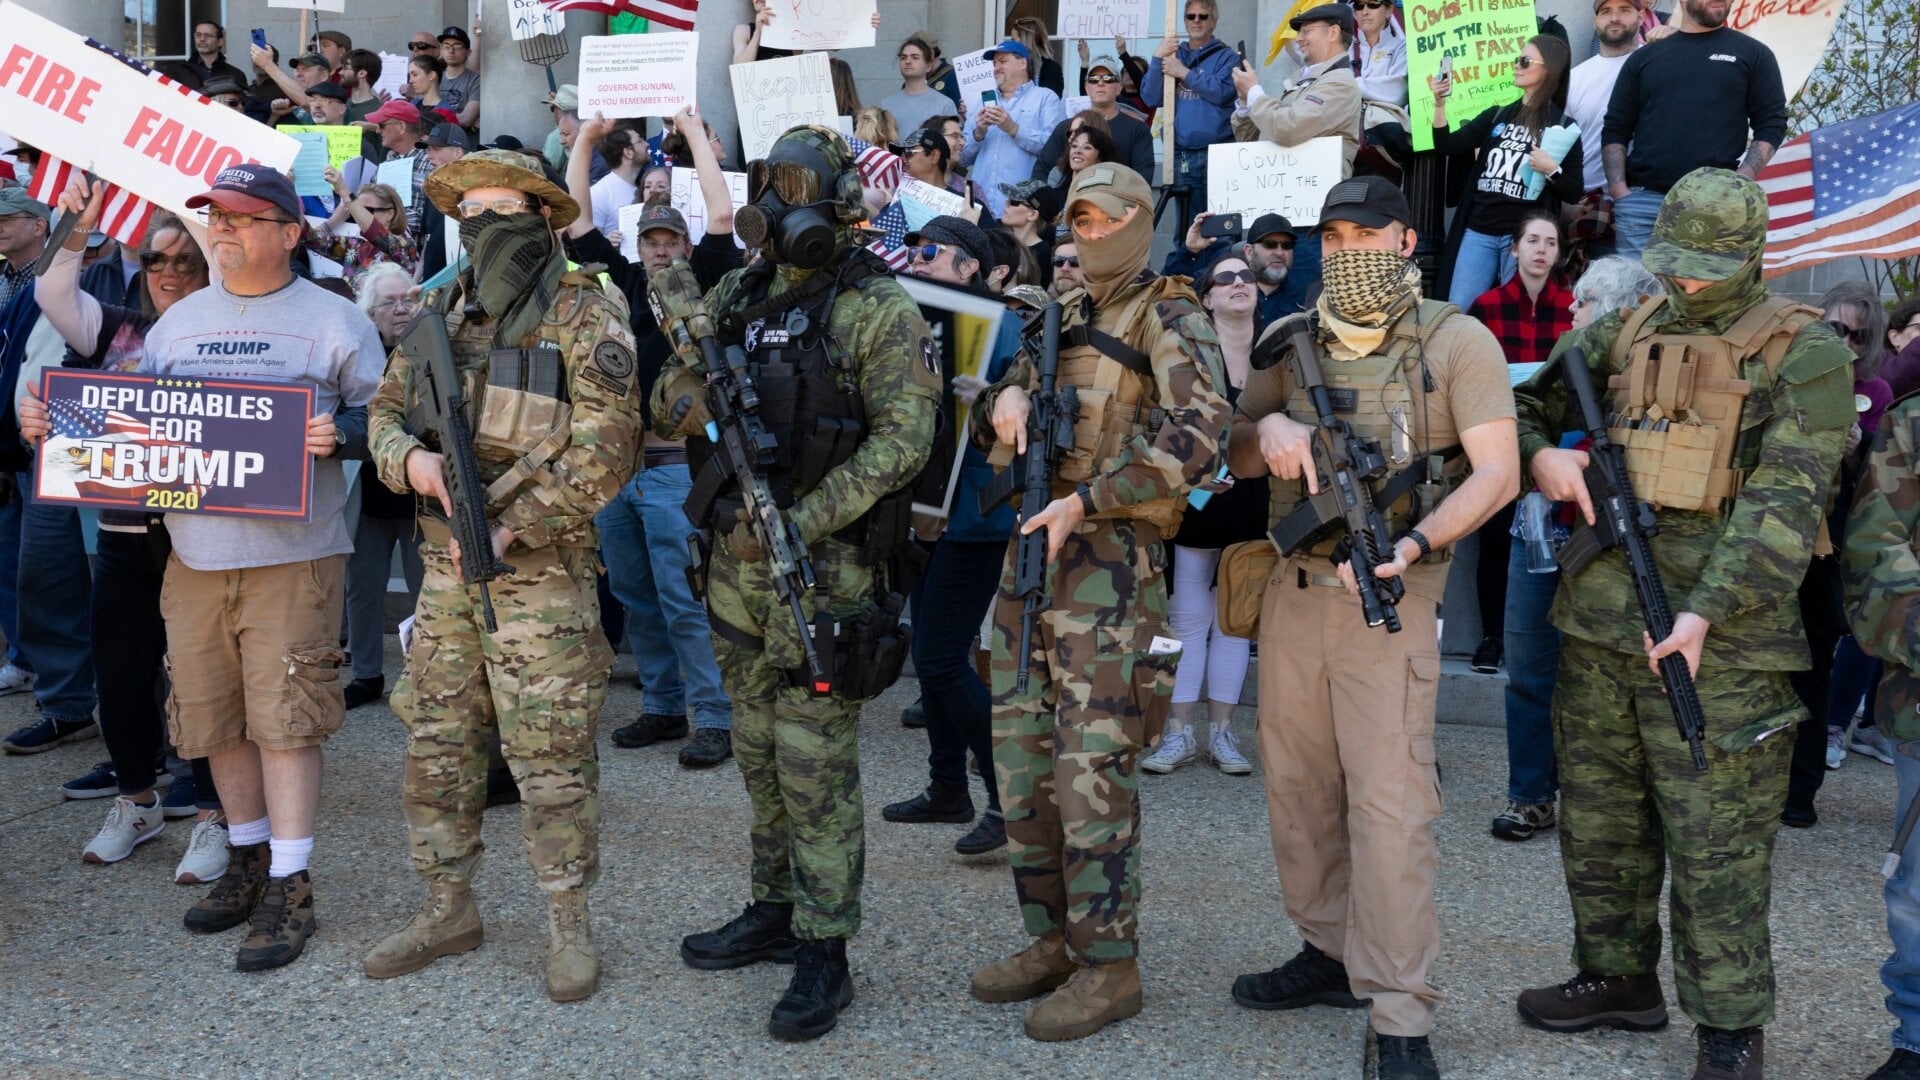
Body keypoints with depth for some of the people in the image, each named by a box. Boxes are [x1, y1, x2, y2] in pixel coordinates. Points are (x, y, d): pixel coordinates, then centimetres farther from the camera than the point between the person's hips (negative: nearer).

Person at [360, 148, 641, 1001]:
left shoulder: (585, 319, -9)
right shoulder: (443, 316, 11)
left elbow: (605, 452, -15)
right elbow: (385, 411, 16)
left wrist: (509, 528, -17)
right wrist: (410, 457, -8)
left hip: (541, 573, -6)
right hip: (444, 570, 6)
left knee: (551, 759, 0)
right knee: (435, 750, 12)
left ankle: (569, 924, 13)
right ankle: (448, 909, 26)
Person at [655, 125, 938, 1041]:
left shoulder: (876, 308, -7)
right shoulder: (733, 298, 12)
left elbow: (903, 435, -15)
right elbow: (666, 416, 13)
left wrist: (805, 522, -22)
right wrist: (692, 367, -11)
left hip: (827, 563, -6)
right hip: (736, 557, 7)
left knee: (816, 761, -4)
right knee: (759, 750, 16)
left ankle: (824, 953, 3)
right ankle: (774, 910, 29)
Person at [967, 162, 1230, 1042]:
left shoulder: (1167, 317, -4)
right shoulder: (1062, 314, 18)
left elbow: (1199, 434, -18)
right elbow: (993, 408, 22)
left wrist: (1084, 501, -22)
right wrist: (1005, 403, -3)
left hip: (1109, 561, -8)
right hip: (1031, 546, 8)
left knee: (1093, 765, -7)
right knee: (1021, 755, 10)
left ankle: (1109, 966, 2)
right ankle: (1052, 938, 22)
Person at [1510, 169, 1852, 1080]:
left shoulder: (1805, 354, -5)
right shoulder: (1623, 335, 11)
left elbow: (1786, 503, -13)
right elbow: (1518, 406, 20)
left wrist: (1705, 613, -23)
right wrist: (1541, 454, -4)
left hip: (1718, 641, -6)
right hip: (1598, 627, 6)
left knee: (1716, 848, 0)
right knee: (1599, 826, 16)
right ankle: (1618, 978, 34)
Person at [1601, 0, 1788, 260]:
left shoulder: (1753, 54, 12)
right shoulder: (1644, 58, 16)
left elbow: (1771, 126, 6)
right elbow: (1615, 130, 13)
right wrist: (1619, 189, -2)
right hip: (1641, 199, 1)